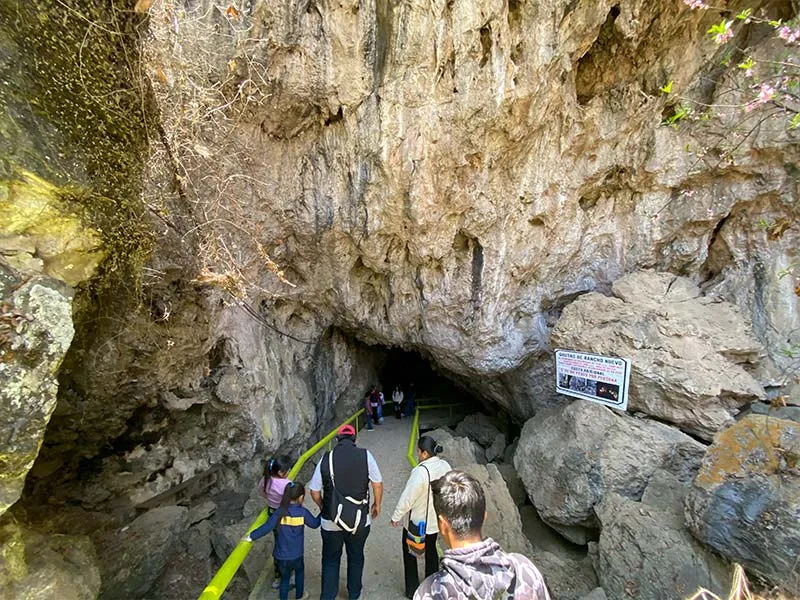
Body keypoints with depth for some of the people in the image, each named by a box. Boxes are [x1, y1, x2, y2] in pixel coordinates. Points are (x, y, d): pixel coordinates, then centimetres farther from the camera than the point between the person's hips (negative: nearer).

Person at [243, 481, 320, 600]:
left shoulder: (279, 513, -15)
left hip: (281, 556, 0)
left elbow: (266, 528, -15)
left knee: (285, 578, 25)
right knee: (300, 572, 29)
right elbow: (315, 524, -2)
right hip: (296, 555, 0)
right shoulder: (303, 512, -16)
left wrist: (250, 536, -1)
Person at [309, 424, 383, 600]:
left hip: (331, 522, 0)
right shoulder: (365, 455, -14)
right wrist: (377, 504, 11)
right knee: (356, 558, 26)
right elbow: (378, 484, -7)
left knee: (330, 560, 25)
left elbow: (314, 491, -3)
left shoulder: (326, 459, -10)